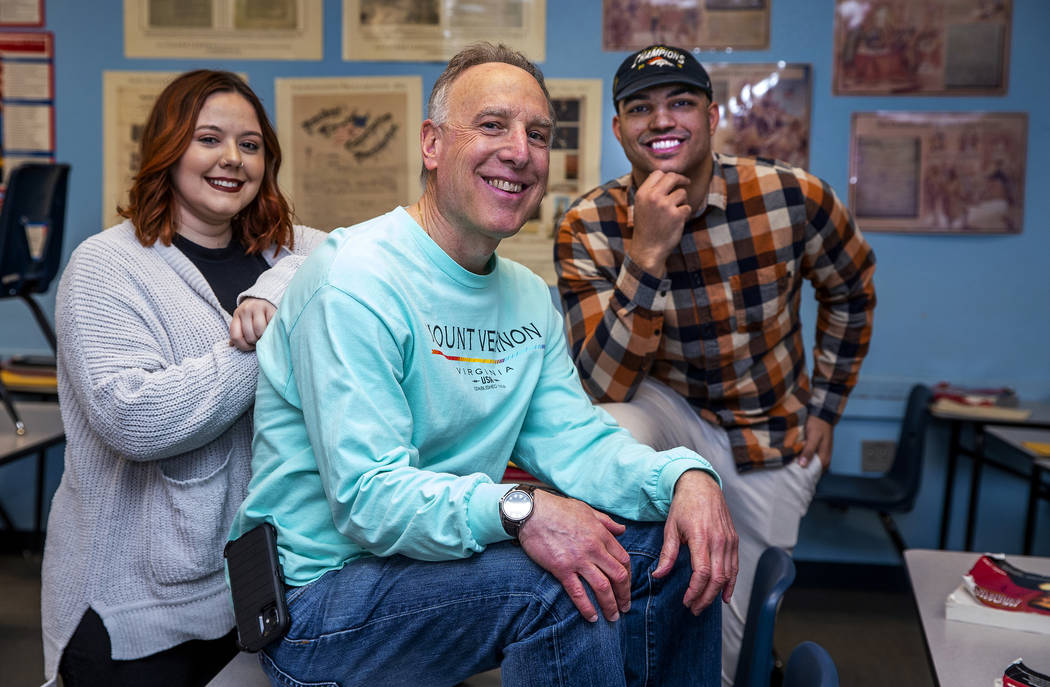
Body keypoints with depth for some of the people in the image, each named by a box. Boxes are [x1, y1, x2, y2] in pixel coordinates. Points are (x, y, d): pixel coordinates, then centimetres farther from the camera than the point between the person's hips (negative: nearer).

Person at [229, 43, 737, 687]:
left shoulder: (531, 298, 9)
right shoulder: (354, 281, -19)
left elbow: (575, 439, 0)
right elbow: (366, 495, -26)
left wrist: (683, 475, -19)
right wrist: (519, 508, -40)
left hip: (452, 556, 8)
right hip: (322, 594, -7)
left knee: (674, 547, -1)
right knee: (561, 588, -30)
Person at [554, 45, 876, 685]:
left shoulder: (793, 197, -17)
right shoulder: (589, 228, -18)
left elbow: (852, 290, 5)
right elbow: (606, 386, -28)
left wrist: (825, 406, 5)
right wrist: (647, 253, -37)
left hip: (773, 445, 1)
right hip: (670, 413, -1)